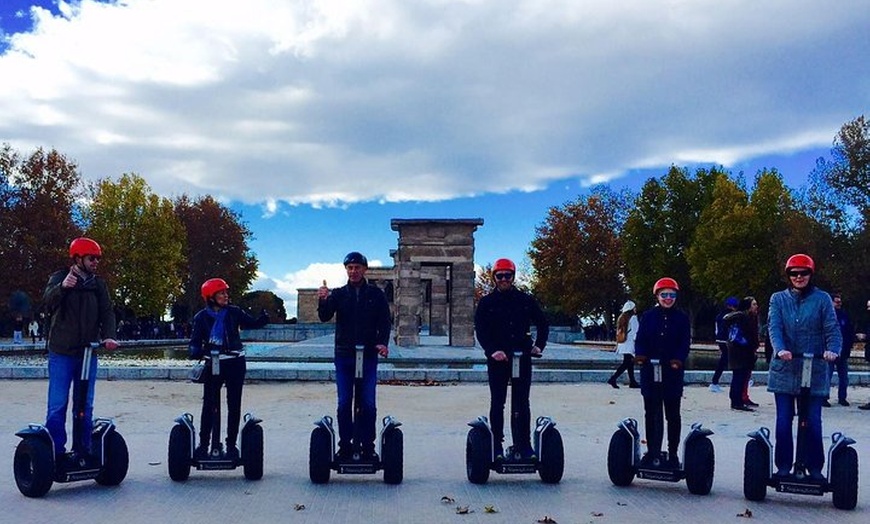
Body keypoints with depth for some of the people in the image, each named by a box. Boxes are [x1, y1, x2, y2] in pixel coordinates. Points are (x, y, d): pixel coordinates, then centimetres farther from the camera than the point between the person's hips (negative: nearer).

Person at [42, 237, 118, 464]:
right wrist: (62, 287, -40)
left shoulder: (98, 284, 9)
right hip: (61, 353, -3)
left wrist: (108, 336, -18)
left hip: (88, 353, 3)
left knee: (85, 405, 7)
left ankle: (82, 451, 15)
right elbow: (48, 301, -18)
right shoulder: (60, 278, 0)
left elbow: (107, 312, 2)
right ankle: (56, 453, 3)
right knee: (57, 405, -4)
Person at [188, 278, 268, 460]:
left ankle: (231, 445, 14)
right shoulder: (202, 317, -2)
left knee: (234, 405, 5)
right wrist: (195, 351, -27)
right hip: (213, 364, -1)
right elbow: (195, 342, -5)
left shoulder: (234, 312, 0)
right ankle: (204, 444, 12)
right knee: (209, 405, 0)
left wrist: (264, 318, -22)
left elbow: (252, 323, -1)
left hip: (235, 363, 1)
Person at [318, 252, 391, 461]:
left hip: (368, 355, -1)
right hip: (344, 355, 1)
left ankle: (367, 447, 7)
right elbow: (324, 317, -5)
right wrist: (322, 301, -26)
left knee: (368, 404, 0)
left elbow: (385, 321, 3)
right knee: (344, 403, 2)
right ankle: (345, 447, 10)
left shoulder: (376, 294, 6)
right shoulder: (338, 294, 7)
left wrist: (383, 342, -14)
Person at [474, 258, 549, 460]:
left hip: (522, 357, 1)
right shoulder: (486, 303, 3)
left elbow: (543, 323, 15)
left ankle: (524, 445, 11)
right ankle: (497, 446, 10)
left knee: (522, 404, 5)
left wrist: (539, 345, 1)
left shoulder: (526, 300, 8)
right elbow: (480, 329, -5)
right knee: (497, 403, 4)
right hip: (498, 358, -1)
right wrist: (492, 350, -19)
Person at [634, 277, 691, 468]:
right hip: (650, 371, 1)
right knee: (651, 413, 8)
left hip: (673, 372, -1)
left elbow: (685, 343, -4)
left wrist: (678, 360, -23)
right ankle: (652, 452, 19)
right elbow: (641, 339, 0)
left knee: (672, 415, 7)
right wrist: (640, 354, -20)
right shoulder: (648, 316, 5)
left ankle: (672, 454, 17)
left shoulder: (682, 318, 3)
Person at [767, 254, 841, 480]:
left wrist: (832, 350, -25)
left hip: (814, 372, -1)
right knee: (784, 421, 3)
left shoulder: (822, 299, 4)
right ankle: (783, 467, 13)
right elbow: (774, 328, -7)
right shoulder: (778, 299, 6)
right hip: (784, 370, 1)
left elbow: (832, 329, -4)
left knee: (813, 422, 3)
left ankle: (815, 468, 17)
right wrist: (780, 349, -26)